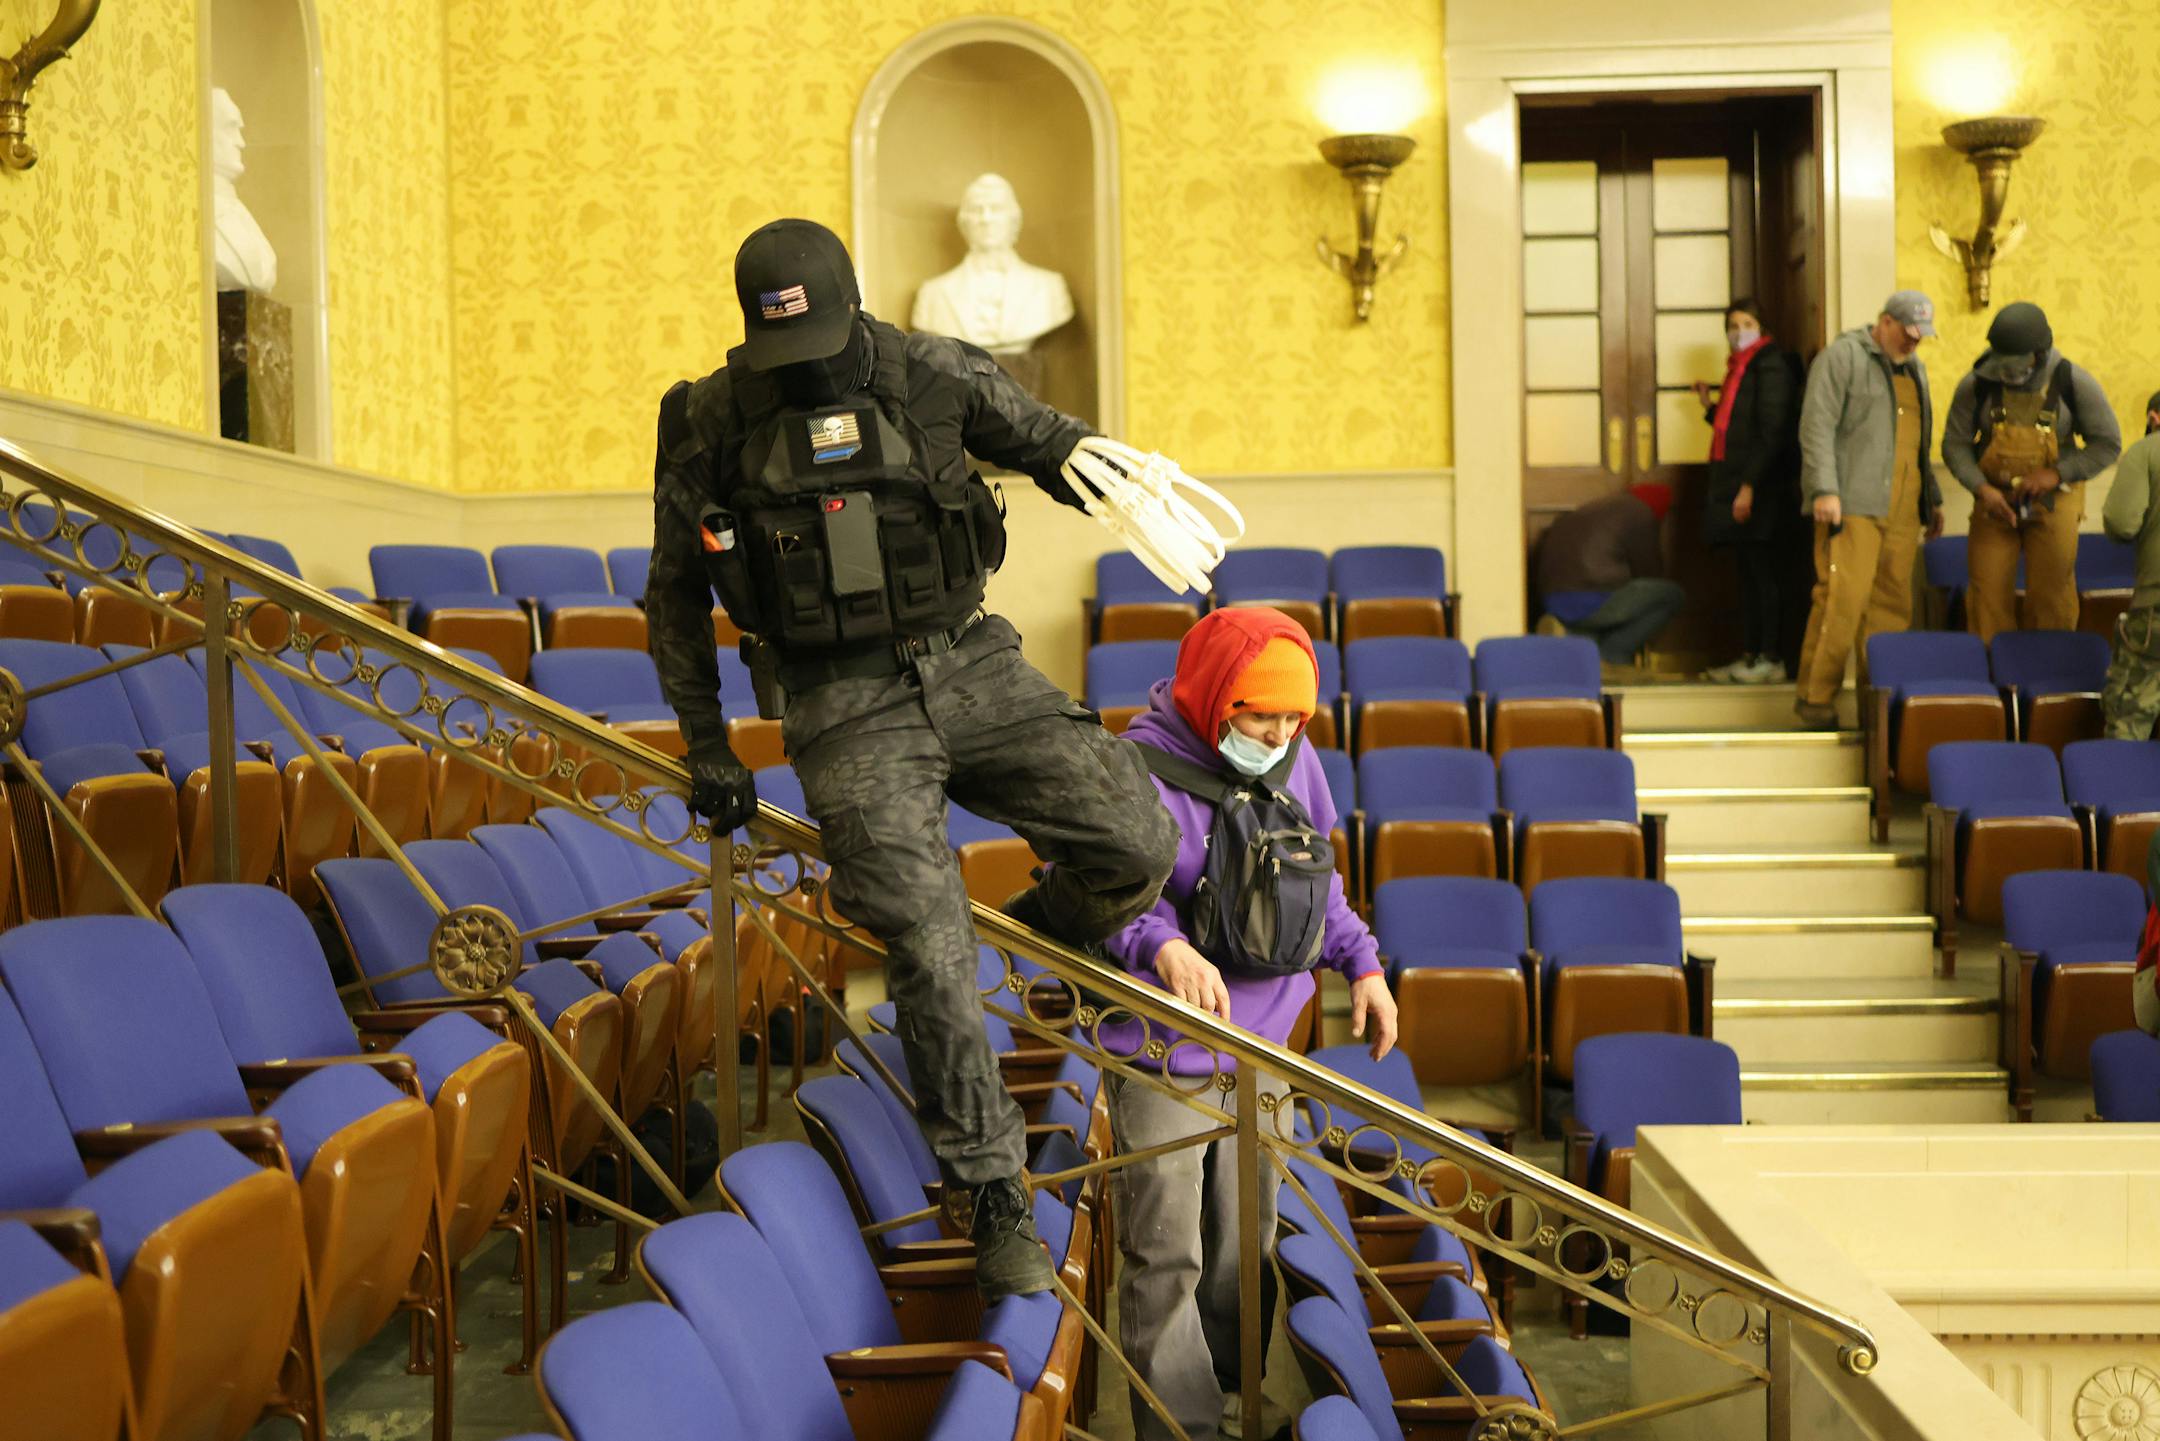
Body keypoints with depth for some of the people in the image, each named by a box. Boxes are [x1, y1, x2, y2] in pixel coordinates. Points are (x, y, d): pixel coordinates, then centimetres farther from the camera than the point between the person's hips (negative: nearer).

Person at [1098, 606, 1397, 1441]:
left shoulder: (1295, 764, 3)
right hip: (1163, 1058, -6)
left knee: (1244, 1246, 20)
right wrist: (1162, 945, -44)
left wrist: (1360, 962, 11)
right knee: (1165, 1259, 0)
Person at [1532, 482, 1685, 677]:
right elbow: (1650, 572, 8)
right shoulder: (1640, 514, 2)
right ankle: (1613, 653, -3)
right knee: (1674, 594, 4)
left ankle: (1572, 633, 6)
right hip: (1593, 601, -8)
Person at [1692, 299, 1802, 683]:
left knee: (1763, 572, -6)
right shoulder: (1739, 368, 18)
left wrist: (1749, 485, -22)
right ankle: (1749, 656, 13)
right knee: (1748, 575, 9)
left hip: (1760, 489, -9)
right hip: (1735, 486, 9)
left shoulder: (1770, 365, -9)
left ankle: (1771, 659, -2)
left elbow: (1771, 432, -17)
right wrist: (1710, 406, 15)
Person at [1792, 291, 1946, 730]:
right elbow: (1817, 426, -10)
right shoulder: (1843, 356, -2)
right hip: (1852, 504, -7)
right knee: (1842, 597, -13)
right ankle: (1816, 696, -5)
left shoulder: (1914, 369, 23)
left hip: (1901, 509, 8)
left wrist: (1933, 499, 28)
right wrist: (1824, 490, -18)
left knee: (1892, 603, 4)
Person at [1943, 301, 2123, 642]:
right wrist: (1982, 489, -19)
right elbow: (1955, 444, -4)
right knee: (1987, 592, 0)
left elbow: (2108, 444, -7)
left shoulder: (2074, 383, -12)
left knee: (2051, 594, 3)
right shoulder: (1976, 384, -9)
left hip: (2053, 502, -1)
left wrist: (2056, 474, -19)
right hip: (1994, 500, 1)